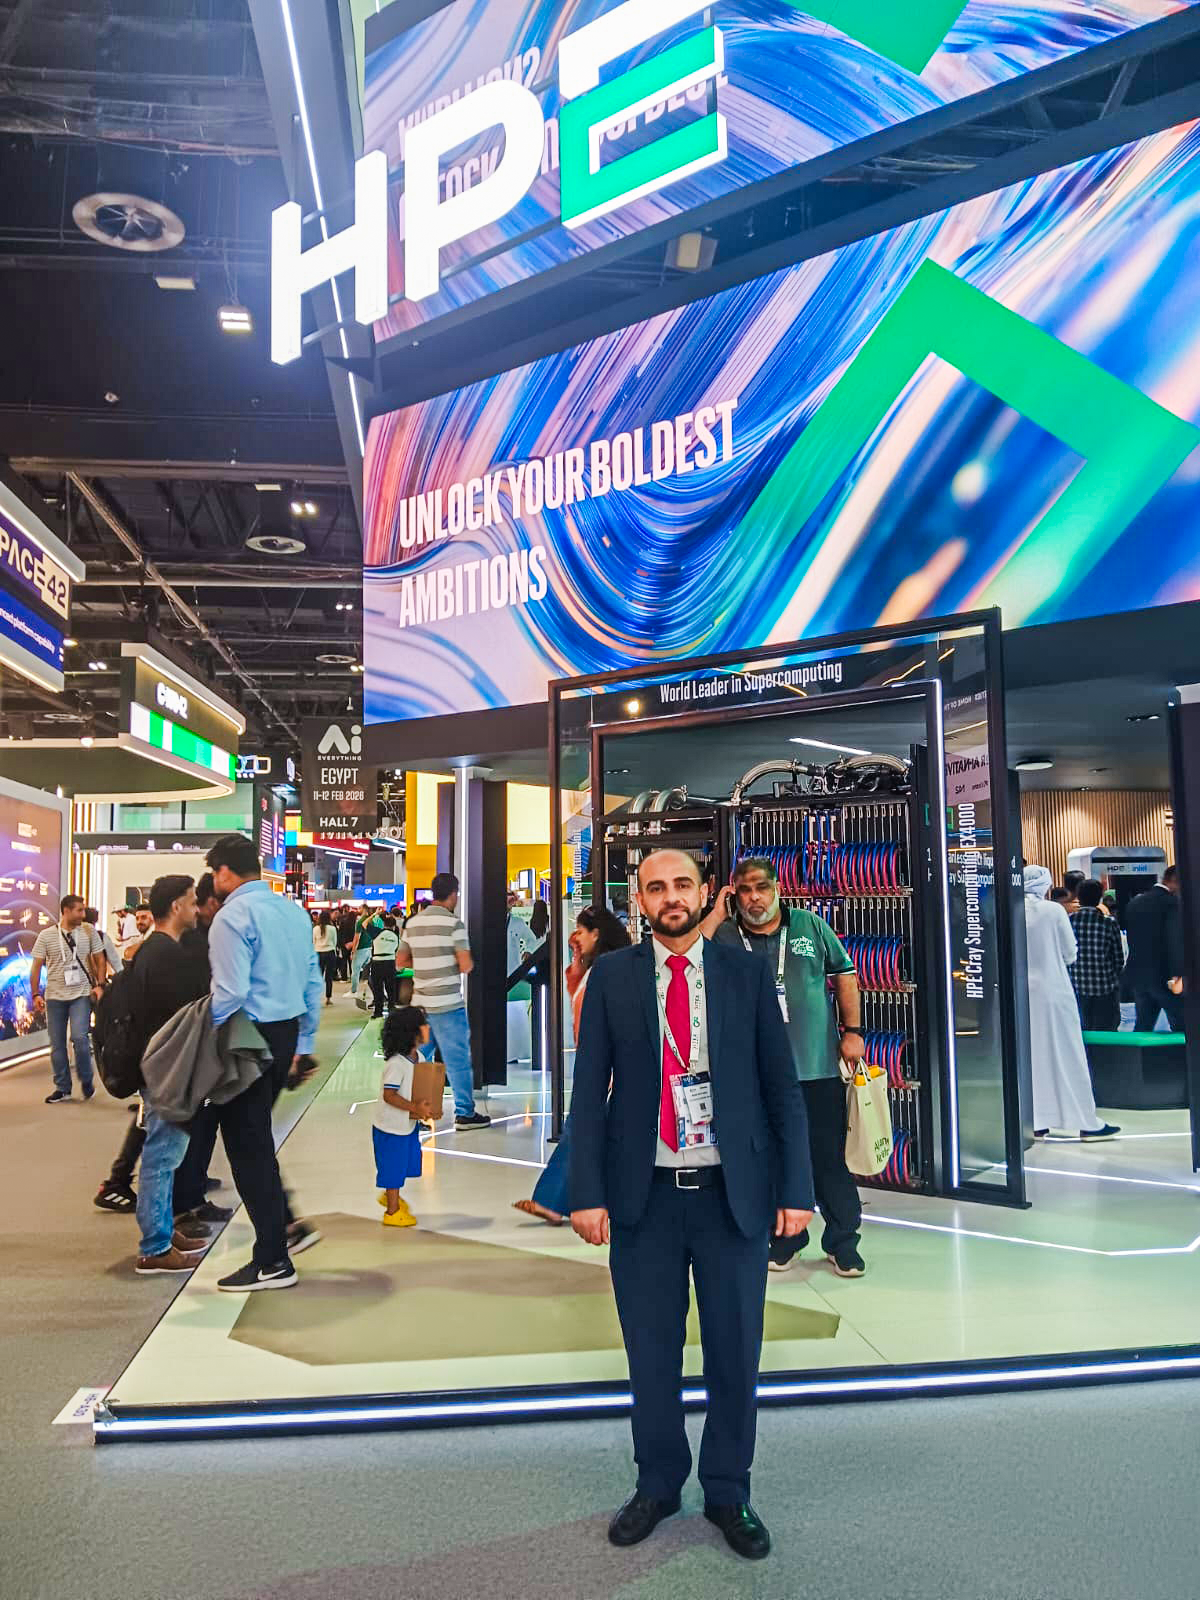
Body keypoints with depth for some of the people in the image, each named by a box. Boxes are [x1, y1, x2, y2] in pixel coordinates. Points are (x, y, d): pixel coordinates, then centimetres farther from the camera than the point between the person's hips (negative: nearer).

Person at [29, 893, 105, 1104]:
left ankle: (86, 1079, 8)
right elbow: (36, 966, 2)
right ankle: (62, 1088, 18)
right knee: (57, 1044, 6)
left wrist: (99, 984, -5)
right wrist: (36, 994, -6)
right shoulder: (46, 935, 0)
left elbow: (99, 959, 7)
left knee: (79, 1037, -15)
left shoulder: (89, 932, 1)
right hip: (54, 997, 1)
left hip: (82, 994, -1)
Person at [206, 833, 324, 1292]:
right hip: (286, 1034, 8)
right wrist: (302, 1043, 19)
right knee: (256, 1137, 22)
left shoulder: (232, 917, -15)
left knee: (247, 1145, 2)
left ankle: (272, 1262, 9)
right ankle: (288, 1225, 23)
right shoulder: (293, 910, 10)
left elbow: (230, 992, -22)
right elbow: (314, 983, 13)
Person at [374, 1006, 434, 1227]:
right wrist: (415, 1107, -31)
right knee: (393, 1167, 5)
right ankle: (393, 1212, 20)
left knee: (405, 1164, 21)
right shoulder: (396, 1063, -26)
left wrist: (424, 1108, -2)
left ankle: (391, 1195, 43)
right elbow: (389, 1095, -28)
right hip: (392, 1126, -9)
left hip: (409, 1125, 9)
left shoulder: (417, 1057, 1)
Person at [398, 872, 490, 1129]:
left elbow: (401, 962, 15)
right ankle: (464, 1113, 7)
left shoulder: (413, 923, 8)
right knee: (458, 1059, 2)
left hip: (420, 1002, 7)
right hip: (448, 1003, -7)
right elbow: (466, 966, -17)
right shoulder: (453, 924, -12)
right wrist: (464, 961, 5)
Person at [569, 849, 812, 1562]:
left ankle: (728, 1492, 33)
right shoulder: (611, 977, 0)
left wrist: (796, 1189, -4)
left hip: (734, 1192, 0)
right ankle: (659, 1484, 35)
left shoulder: (748, 973, 0)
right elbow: (590, 1090, 0)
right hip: (644, 1196, 0)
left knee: (735, 1352, 11)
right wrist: (588, 1192, -6)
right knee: (652, 1352, 13)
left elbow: (783, 1087, 1)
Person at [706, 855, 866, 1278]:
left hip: (818, 1066, 0)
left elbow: (843, 974, 9)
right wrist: (717, 914, -12)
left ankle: (842, 1241, 21)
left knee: (830, 1156, 6)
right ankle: (783, 1239, 27)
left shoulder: (809, 925, 5)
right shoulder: (725, 937, 2)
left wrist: (852, 1031, 2)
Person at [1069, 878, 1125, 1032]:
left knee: (1083, 1032, 12)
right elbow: (1120, 960, -4)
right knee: (1107, 1032, 8)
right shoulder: (1109, 922, -10)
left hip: (1077, 987, 2)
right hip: (1106, 987, -2)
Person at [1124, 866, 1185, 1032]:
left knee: (1142, 1027, 12)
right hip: (1163, 975, -7)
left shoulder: (1134, 902, 10)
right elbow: (1175, 940, -20)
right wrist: (1177, 975, -20)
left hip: (1137, 975, 7)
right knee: (1182, 1028, 3)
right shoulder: (1173, 902, -13)